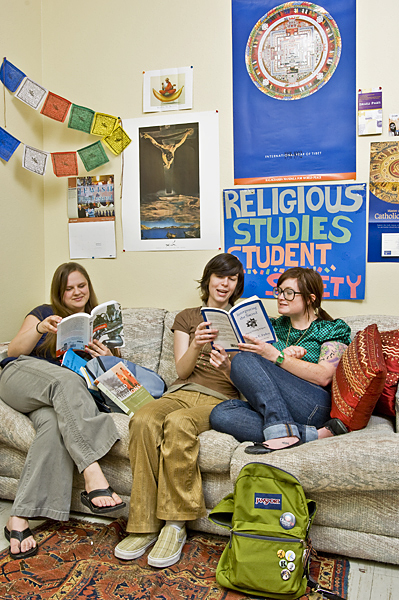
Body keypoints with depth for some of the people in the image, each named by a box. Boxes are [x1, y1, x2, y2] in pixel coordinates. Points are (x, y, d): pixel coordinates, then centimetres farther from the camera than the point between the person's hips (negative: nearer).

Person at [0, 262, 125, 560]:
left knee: (56, 423, -36)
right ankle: (93, 475, -47)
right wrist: (40, 329, -14)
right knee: (66, 380, -37)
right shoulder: (45, 313, 18)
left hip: (61, 397, 2)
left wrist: (108, 358, -5)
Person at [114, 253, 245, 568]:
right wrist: (196, 346, -15)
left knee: (178, 423, -35)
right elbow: (182, 370, 7)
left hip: (219, 398, -2)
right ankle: (144, 525, -21)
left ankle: (175, 525, -22)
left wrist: (228, 361, -19)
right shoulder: (186, 318, 20)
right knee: (144, 420, -31)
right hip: (181, 391, 2)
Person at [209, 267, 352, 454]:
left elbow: (324, 377, -9)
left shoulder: (333, 330, 11)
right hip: (269, 408, 6)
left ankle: (281, 432, -32)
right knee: (220, 414, -26)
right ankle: (313, 435, -27)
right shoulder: (274, 327, 24)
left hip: (314, 408, -5)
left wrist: (276, 356, -15)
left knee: (243, 359, -20)